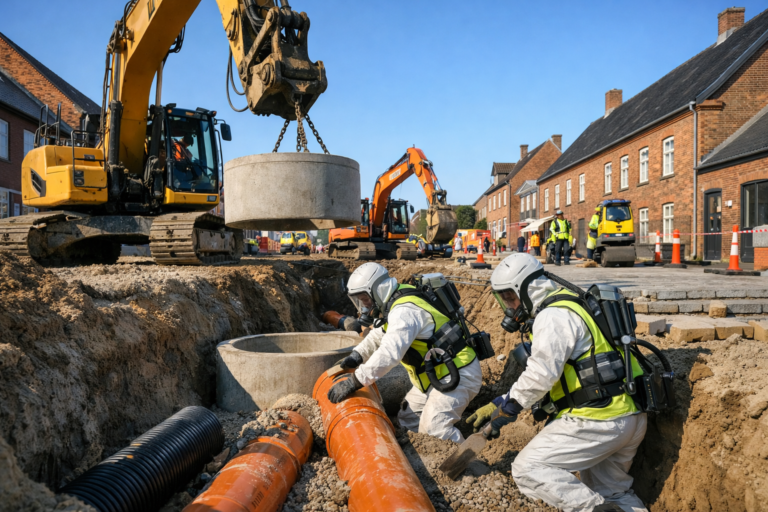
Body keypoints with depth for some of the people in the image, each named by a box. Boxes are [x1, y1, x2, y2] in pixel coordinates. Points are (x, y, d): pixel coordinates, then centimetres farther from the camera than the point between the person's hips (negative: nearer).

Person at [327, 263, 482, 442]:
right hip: (436, 373, 11)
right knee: (408, 419, 15)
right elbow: (379, 334, 21)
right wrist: (357, 355, 5)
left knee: (433, 429, -23)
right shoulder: (395, 303, 7)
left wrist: (354, 382, -33)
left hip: (457, 374, -11)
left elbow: (389, 353, -36)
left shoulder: (405, 311, -25)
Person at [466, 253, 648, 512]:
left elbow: (541, 375, -23)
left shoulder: (554, 316, -14)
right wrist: (496, 405, 17)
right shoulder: (567, 308, 19)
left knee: (528, 469, -8)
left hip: (597, 422, -10)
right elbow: (541, 375, 22)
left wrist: (505, 410, -10)